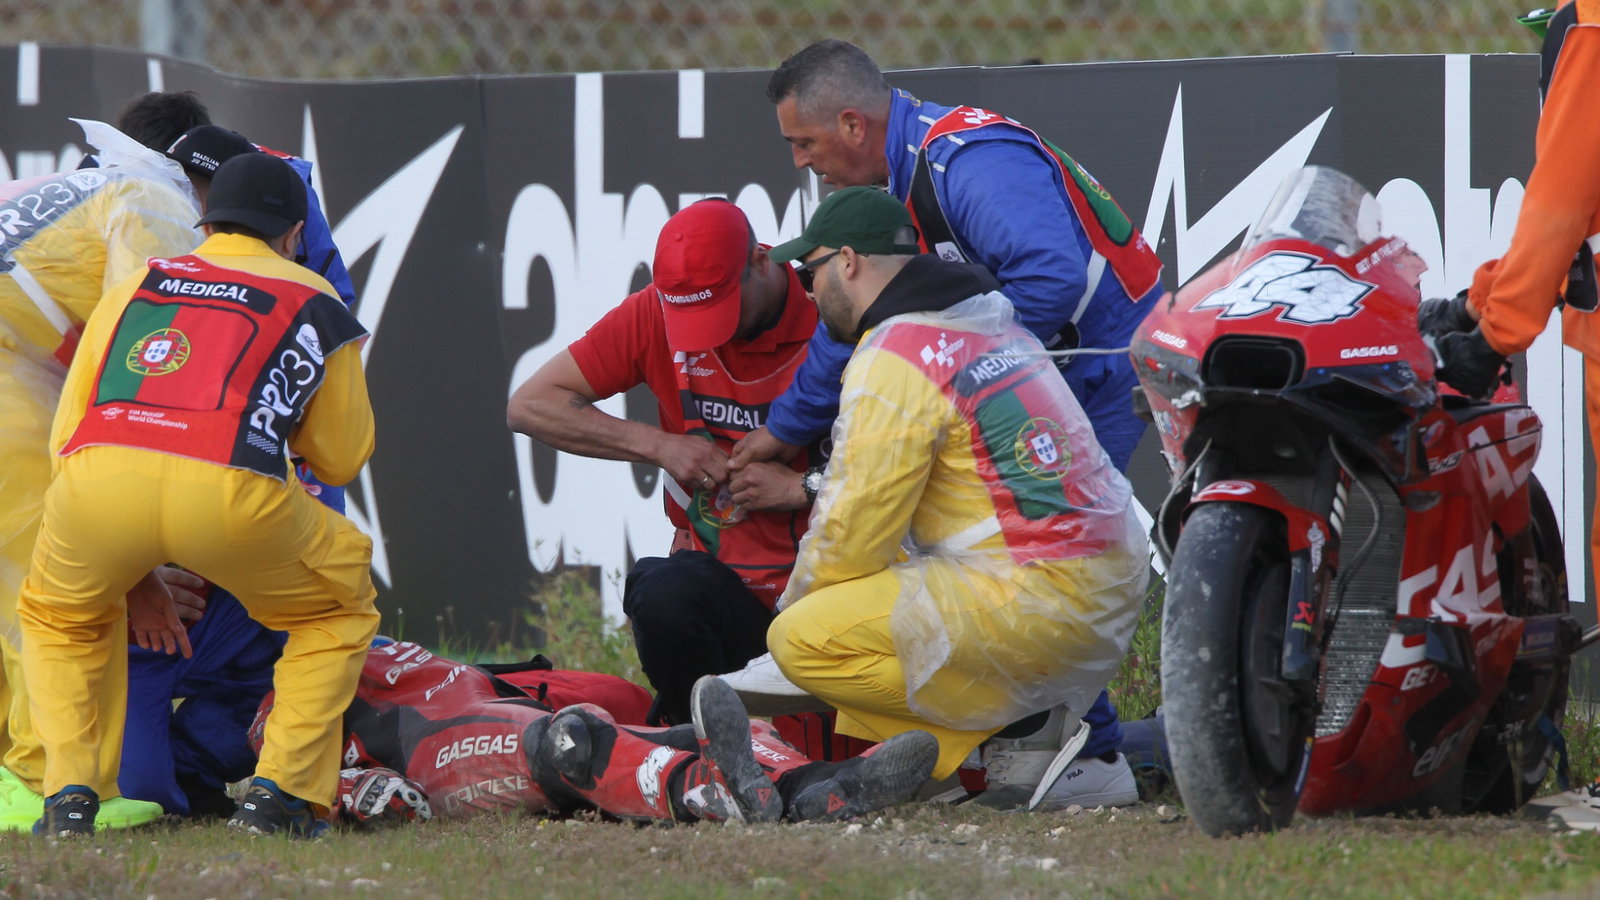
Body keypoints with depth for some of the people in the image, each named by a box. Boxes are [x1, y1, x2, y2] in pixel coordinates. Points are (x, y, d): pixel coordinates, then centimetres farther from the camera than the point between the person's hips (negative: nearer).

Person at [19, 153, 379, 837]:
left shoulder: (131, 288, 32)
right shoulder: (312, 302, 27)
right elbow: (341, 459, 31)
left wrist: (133, 578, 32)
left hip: (96, 473, 2)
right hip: (232, 493, -2)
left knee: (58, 613, 34)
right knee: (338, 607, 27)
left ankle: (70, 795, 17)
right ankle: (279, 794, 14)